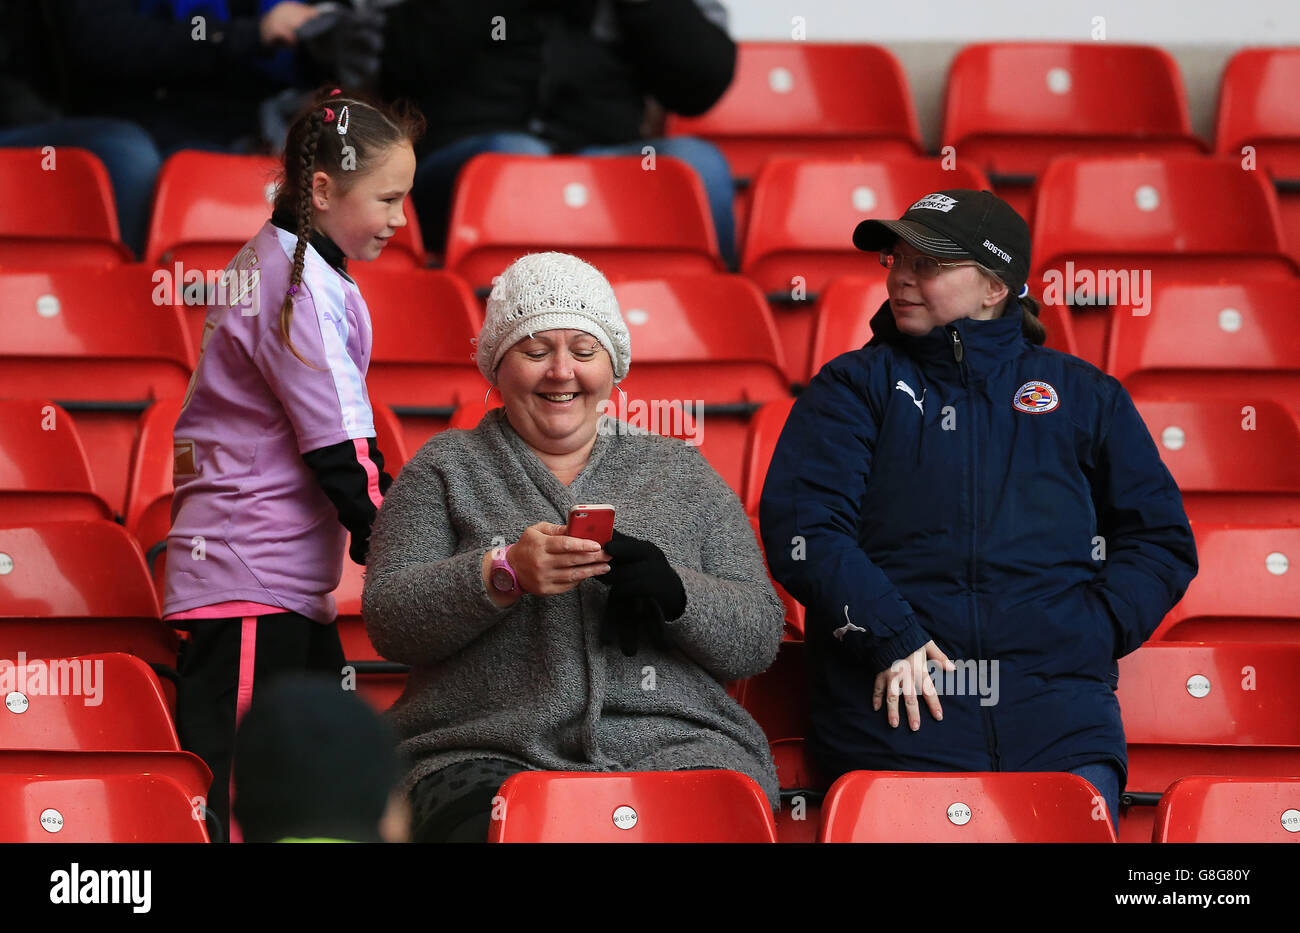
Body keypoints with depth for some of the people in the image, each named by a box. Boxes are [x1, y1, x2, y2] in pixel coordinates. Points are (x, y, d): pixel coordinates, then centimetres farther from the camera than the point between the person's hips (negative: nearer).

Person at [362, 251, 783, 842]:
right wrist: (504, 575, -15)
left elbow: (759, 637, 11)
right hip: (486, 756, -1)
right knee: (487, 833, -35)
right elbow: (388, 623, 2)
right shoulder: (446, 467, 15)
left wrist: (674, 591, -10)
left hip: (673, 746, 2)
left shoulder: (681, 472, 18)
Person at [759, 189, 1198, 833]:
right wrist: (886, 636, -11)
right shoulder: (856, 386, 15)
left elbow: (1160, 537, 19)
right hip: (897, 709, -1)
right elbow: (798, 525, 2)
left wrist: (1094, 631, 1)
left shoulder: (1081, 394, 20)